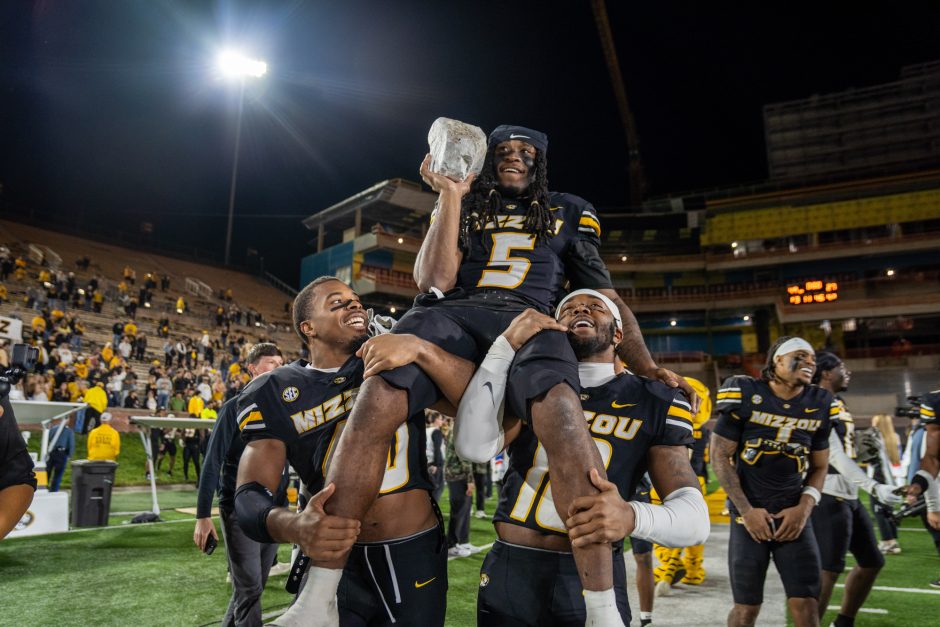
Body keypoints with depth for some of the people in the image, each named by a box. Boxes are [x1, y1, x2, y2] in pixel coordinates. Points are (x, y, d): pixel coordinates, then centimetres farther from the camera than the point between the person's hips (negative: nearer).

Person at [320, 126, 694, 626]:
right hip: (451, 313, 1)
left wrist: (645, 365, 8)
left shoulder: (567, 213, 26)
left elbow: (607, 298, 22)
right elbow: (434, 282, 9)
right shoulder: (465, 206, 25)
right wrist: (451, 196, 6)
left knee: (558, 407, -37)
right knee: (377, 399, -31)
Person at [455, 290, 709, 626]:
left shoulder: (653, 403, -1)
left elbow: (695, 517, -11)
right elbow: (474, 447, -16)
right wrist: (506, 344, -17)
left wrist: (632, 516, -33)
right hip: (509, 572, 2)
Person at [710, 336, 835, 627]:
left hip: (794, 514, 3)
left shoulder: (820, 405, 3)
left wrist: (804, 507, -5)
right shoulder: (746, 396, -9)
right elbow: (720, 456, -6)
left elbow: (819, 466, 12)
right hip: (750, 513, -3)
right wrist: (746, 510, -10)